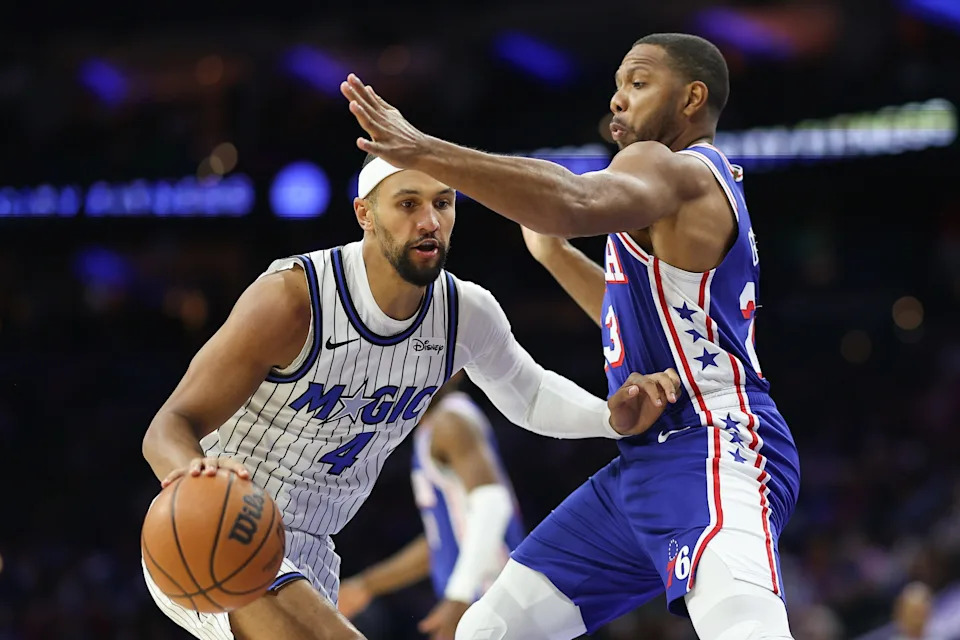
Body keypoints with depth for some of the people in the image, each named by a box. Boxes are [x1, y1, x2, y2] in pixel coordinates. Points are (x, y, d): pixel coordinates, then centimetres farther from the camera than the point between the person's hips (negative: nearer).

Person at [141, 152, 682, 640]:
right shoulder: (293, 300, -24)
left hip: (308, 553, 8)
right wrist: (192, 471, -50)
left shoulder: (467, 313, -5)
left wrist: (612, 418, -5)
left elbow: (529, 395, 17)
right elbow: (170, 426, -25)